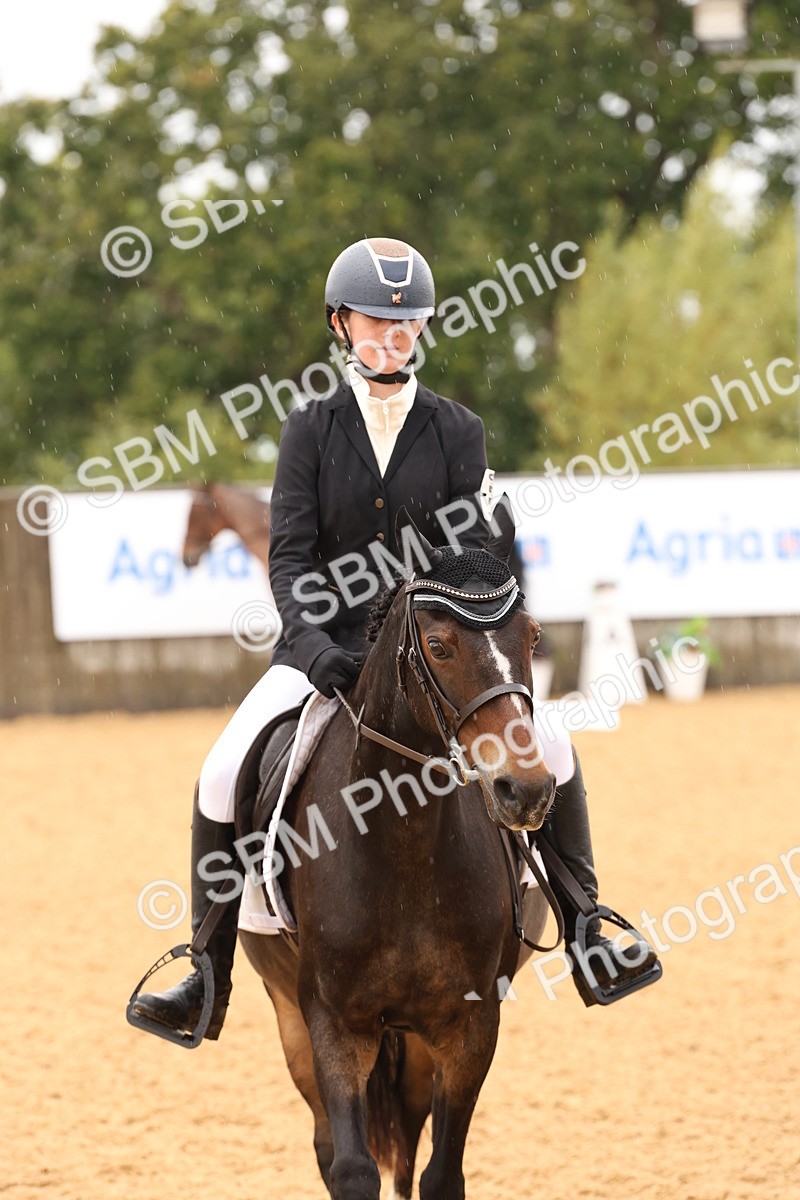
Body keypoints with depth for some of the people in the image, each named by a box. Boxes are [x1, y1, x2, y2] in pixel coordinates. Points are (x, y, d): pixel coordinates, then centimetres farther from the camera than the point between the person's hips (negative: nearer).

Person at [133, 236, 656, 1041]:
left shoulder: (457, 431, 3)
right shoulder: (310, 430, 1)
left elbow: (474, 553, -5)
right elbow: (288, 555, -8)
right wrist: (311, 642, -26)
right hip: (326, 644, 0)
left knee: (548, 745, -20)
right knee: (224, 774, -19)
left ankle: (585, 927, -3)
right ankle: (208, 979, -7)